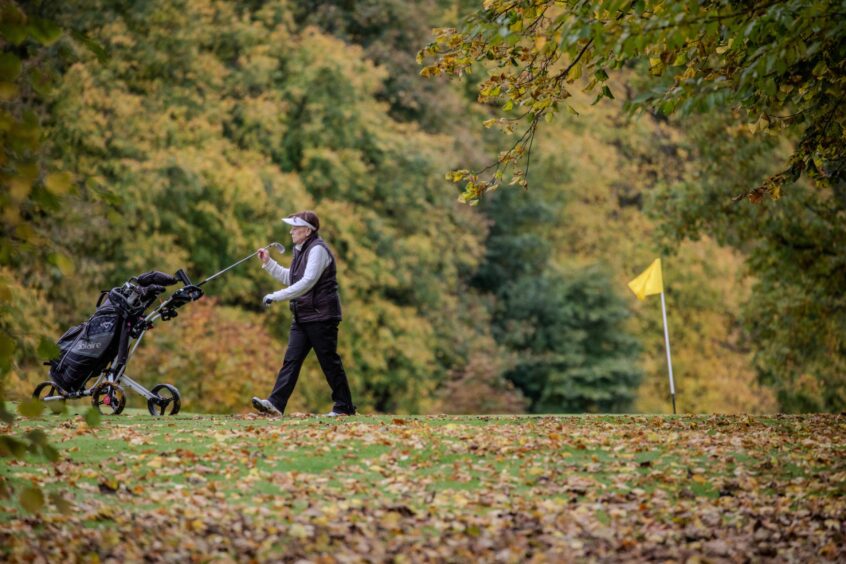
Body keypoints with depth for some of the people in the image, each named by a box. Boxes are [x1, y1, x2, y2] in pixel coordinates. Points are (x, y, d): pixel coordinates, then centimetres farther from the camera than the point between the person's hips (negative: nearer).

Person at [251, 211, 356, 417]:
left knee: (329, 362, -3)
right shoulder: (302, 251, 18)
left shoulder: (318, 250, -13)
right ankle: (276, 403, -8)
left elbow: (307, 282, -23)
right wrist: (268, 263, 21)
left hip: (321, 317, -9)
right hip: (303, 317, 9)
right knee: (291, 360, -1)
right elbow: (290, 279, 29)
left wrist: (276, 297, -24)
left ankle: (344, 406, 6)